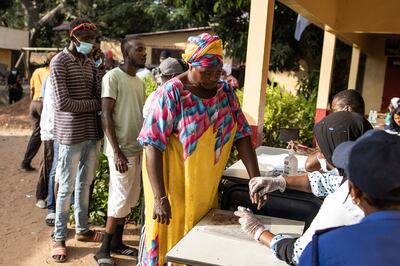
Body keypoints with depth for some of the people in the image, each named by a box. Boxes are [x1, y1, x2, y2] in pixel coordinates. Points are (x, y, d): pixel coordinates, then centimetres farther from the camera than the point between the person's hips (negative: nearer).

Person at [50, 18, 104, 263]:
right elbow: (62, 103, -17)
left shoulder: (91, 63, 10)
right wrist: (95, 103, -10)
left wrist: (102, 76, -11)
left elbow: (100, 97, 5)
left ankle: (82, 229, 30)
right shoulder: (60, 62, -9)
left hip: (91, 132, 6)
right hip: (71, 134, -6)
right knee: (67, 187, 3)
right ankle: (60, 238, 18)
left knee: (85, 184, 15)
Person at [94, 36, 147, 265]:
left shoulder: (140, 81, 13)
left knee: (130, 198, 12)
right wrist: (117, 151, -20)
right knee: (120, 199, -4)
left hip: (137, 147, 8)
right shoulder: (113, 77, -11)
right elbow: (106, 115, -15)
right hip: (122, 149, -8)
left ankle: (117, 243, 26)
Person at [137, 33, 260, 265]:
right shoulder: (171, 93, -15)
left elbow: (241, 135, 2)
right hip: (173, 187, -5)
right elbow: (153, 145, -19)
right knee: (170, 244, 5)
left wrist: (256, 178, -7)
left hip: (207, 189, 5)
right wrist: (160, 198, -24)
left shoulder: (225, 92, 2)